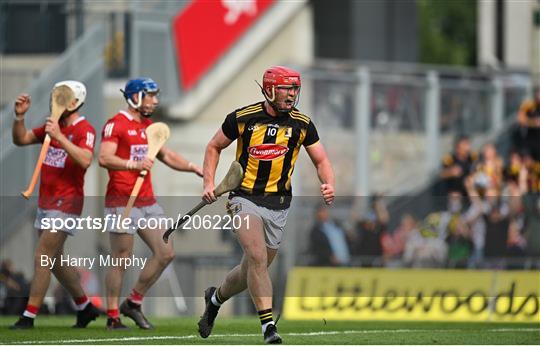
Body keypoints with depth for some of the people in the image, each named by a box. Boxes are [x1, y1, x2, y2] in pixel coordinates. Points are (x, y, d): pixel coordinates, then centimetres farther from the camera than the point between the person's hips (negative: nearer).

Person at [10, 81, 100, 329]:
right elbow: (20, 139, 15)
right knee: (54, 260, 15)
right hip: (45, 203, 9)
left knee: (42, 258, -11)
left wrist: (59, 136, -32)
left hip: (66, 203, -9)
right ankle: (85, 307, 28)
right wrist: (19, 116, -2)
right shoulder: (53, 126, 12)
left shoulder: (84, 130, -13)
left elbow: (85, 160, -30)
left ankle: (29, 317, -10)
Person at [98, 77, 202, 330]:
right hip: (122, 201, -8)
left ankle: (133, 304, 15)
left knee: (165, 253, 4)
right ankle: (113, 316, 2)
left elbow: (166, 156, 30)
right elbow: (104, 158, -21)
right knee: (121, 259, -5)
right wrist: (134, 164, -33)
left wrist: (194, 168, 19)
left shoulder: (148, 126, 19)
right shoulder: (116, 125, -8)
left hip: (147, 202, 8)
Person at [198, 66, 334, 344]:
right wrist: (209, 184, -3)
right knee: (257, 258, -22)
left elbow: (321, 161, 7)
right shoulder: (243, 118, -6)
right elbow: (214, 147, 8)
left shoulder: (301, 124, 0)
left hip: (278, 206, 3)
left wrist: (329, 185, -14)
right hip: (245, 199, -3)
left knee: (254, 269, 10)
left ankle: (215, 297, 40)